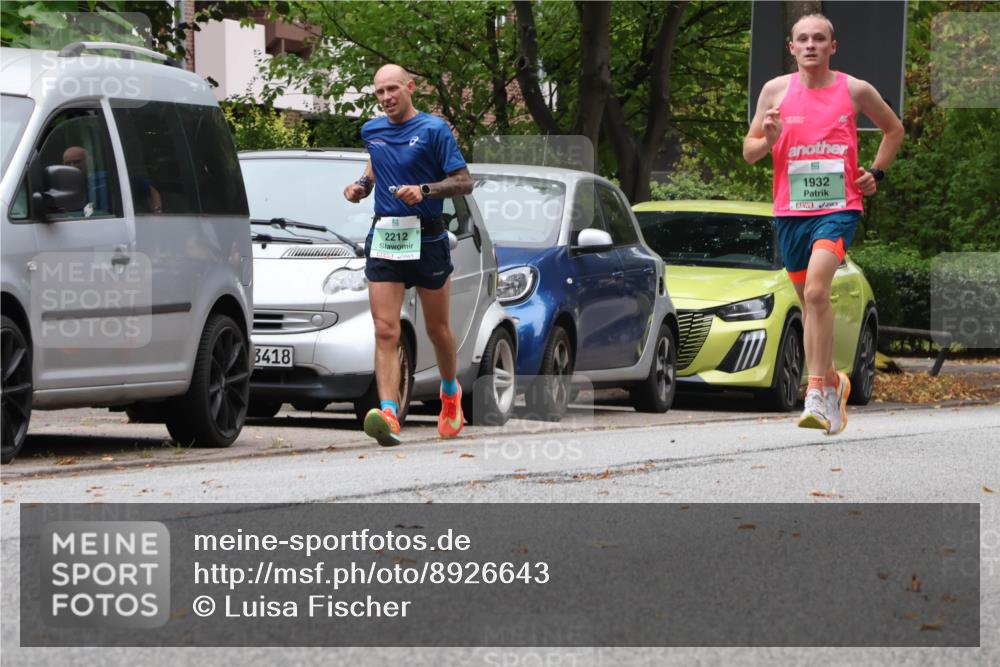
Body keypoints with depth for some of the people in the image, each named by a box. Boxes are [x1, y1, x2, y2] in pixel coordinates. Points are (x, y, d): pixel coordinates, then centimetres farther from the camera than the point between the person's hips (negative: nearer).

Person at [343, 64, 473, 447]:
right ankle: (388, 415, -22)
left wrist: (424, 190, -21)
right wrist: (362, 184, 11)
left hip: (427, 239, -3)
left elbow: (464, 182, -7)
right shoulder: (372, 132, 11)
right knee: (385, 332, -11)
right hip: (383, 239, 3)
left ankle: (450, 391, 40)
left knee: (438, 329, 12)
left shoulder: (434, 130, -5)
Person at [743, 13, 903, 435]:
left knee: (816, 290, -24)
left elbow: (893, 129, 20)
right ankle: (832, 382, 33)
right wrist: (769, 139, -13)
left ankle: (817, 393, -25)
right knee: (809, 302, 12)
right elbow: (749, 152, 8)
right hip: (790, 211, 3)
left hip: (839, 207, -3)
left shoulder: (855, 91, 2)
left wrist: (876, 173, 8)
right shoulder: (776, 91, 4)